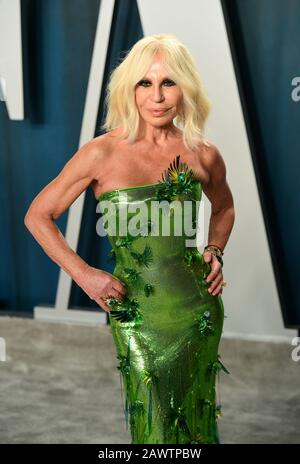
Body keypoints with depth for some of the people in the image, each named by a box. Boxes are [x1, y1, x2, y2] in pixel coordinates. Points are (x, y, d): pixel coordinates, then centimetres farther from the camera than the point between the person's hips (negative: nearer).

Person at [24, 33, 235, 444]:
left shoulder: (204, 155, 1)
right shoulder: (103, 153, -8)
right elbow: (38, 216, 0)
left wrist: (215, 252, 6)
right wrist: (84, 275, -7)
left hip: (200, 306, 3)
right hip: (137, 313, -2)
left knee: (197, 421, 14)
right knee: (155, 426, 4)